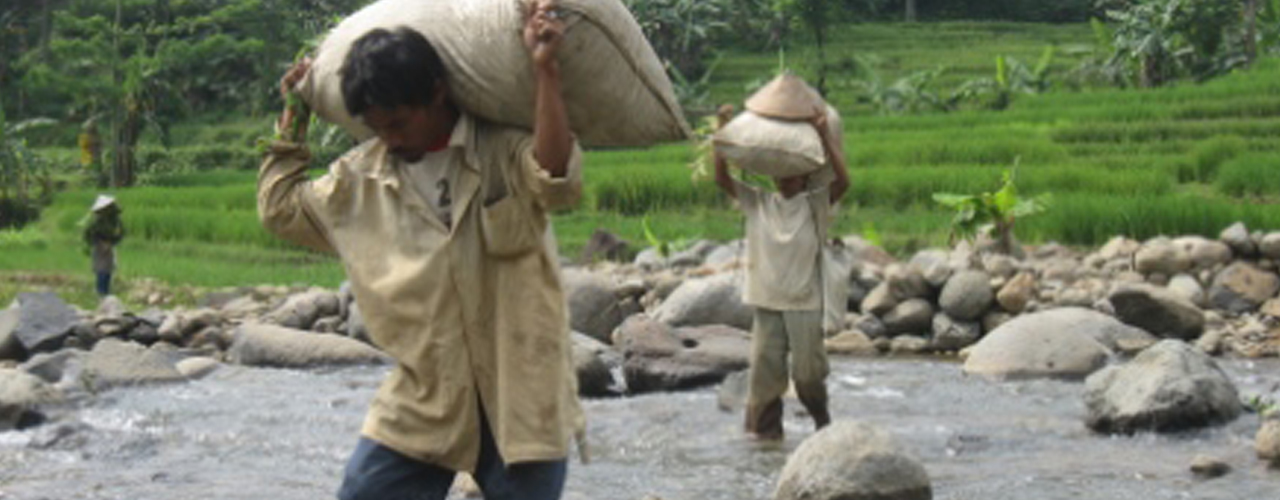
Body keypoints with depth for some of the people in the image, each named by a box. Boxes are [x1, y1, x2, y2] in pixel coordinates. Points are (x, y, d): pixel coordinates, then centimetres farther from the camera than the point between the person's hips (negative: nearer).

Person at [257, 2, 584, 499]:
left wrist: (545, 71, -32)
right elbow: (280, 207, 18)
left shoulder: (502, 152, -8)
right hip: (422, 399, 4)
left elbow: (557, 180, -28)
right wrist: (292, 118, 14)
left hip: (519, 390, -4)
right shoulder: (362, 174, 6)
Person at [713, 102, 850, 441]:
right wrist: (723, 130, -6)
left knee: (808, 370, 0)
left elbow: (843, 181, -14)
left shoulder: (815, 204, 2)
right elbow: (722, 178, 3)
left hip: (805, 302, -2)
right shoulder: (757, 202, 8)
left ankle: (823, 422, 22)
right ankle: (764, 428, 10)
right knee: (764, 368, 0)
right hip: (766, 301, 2)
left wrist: (824, 135, -20)